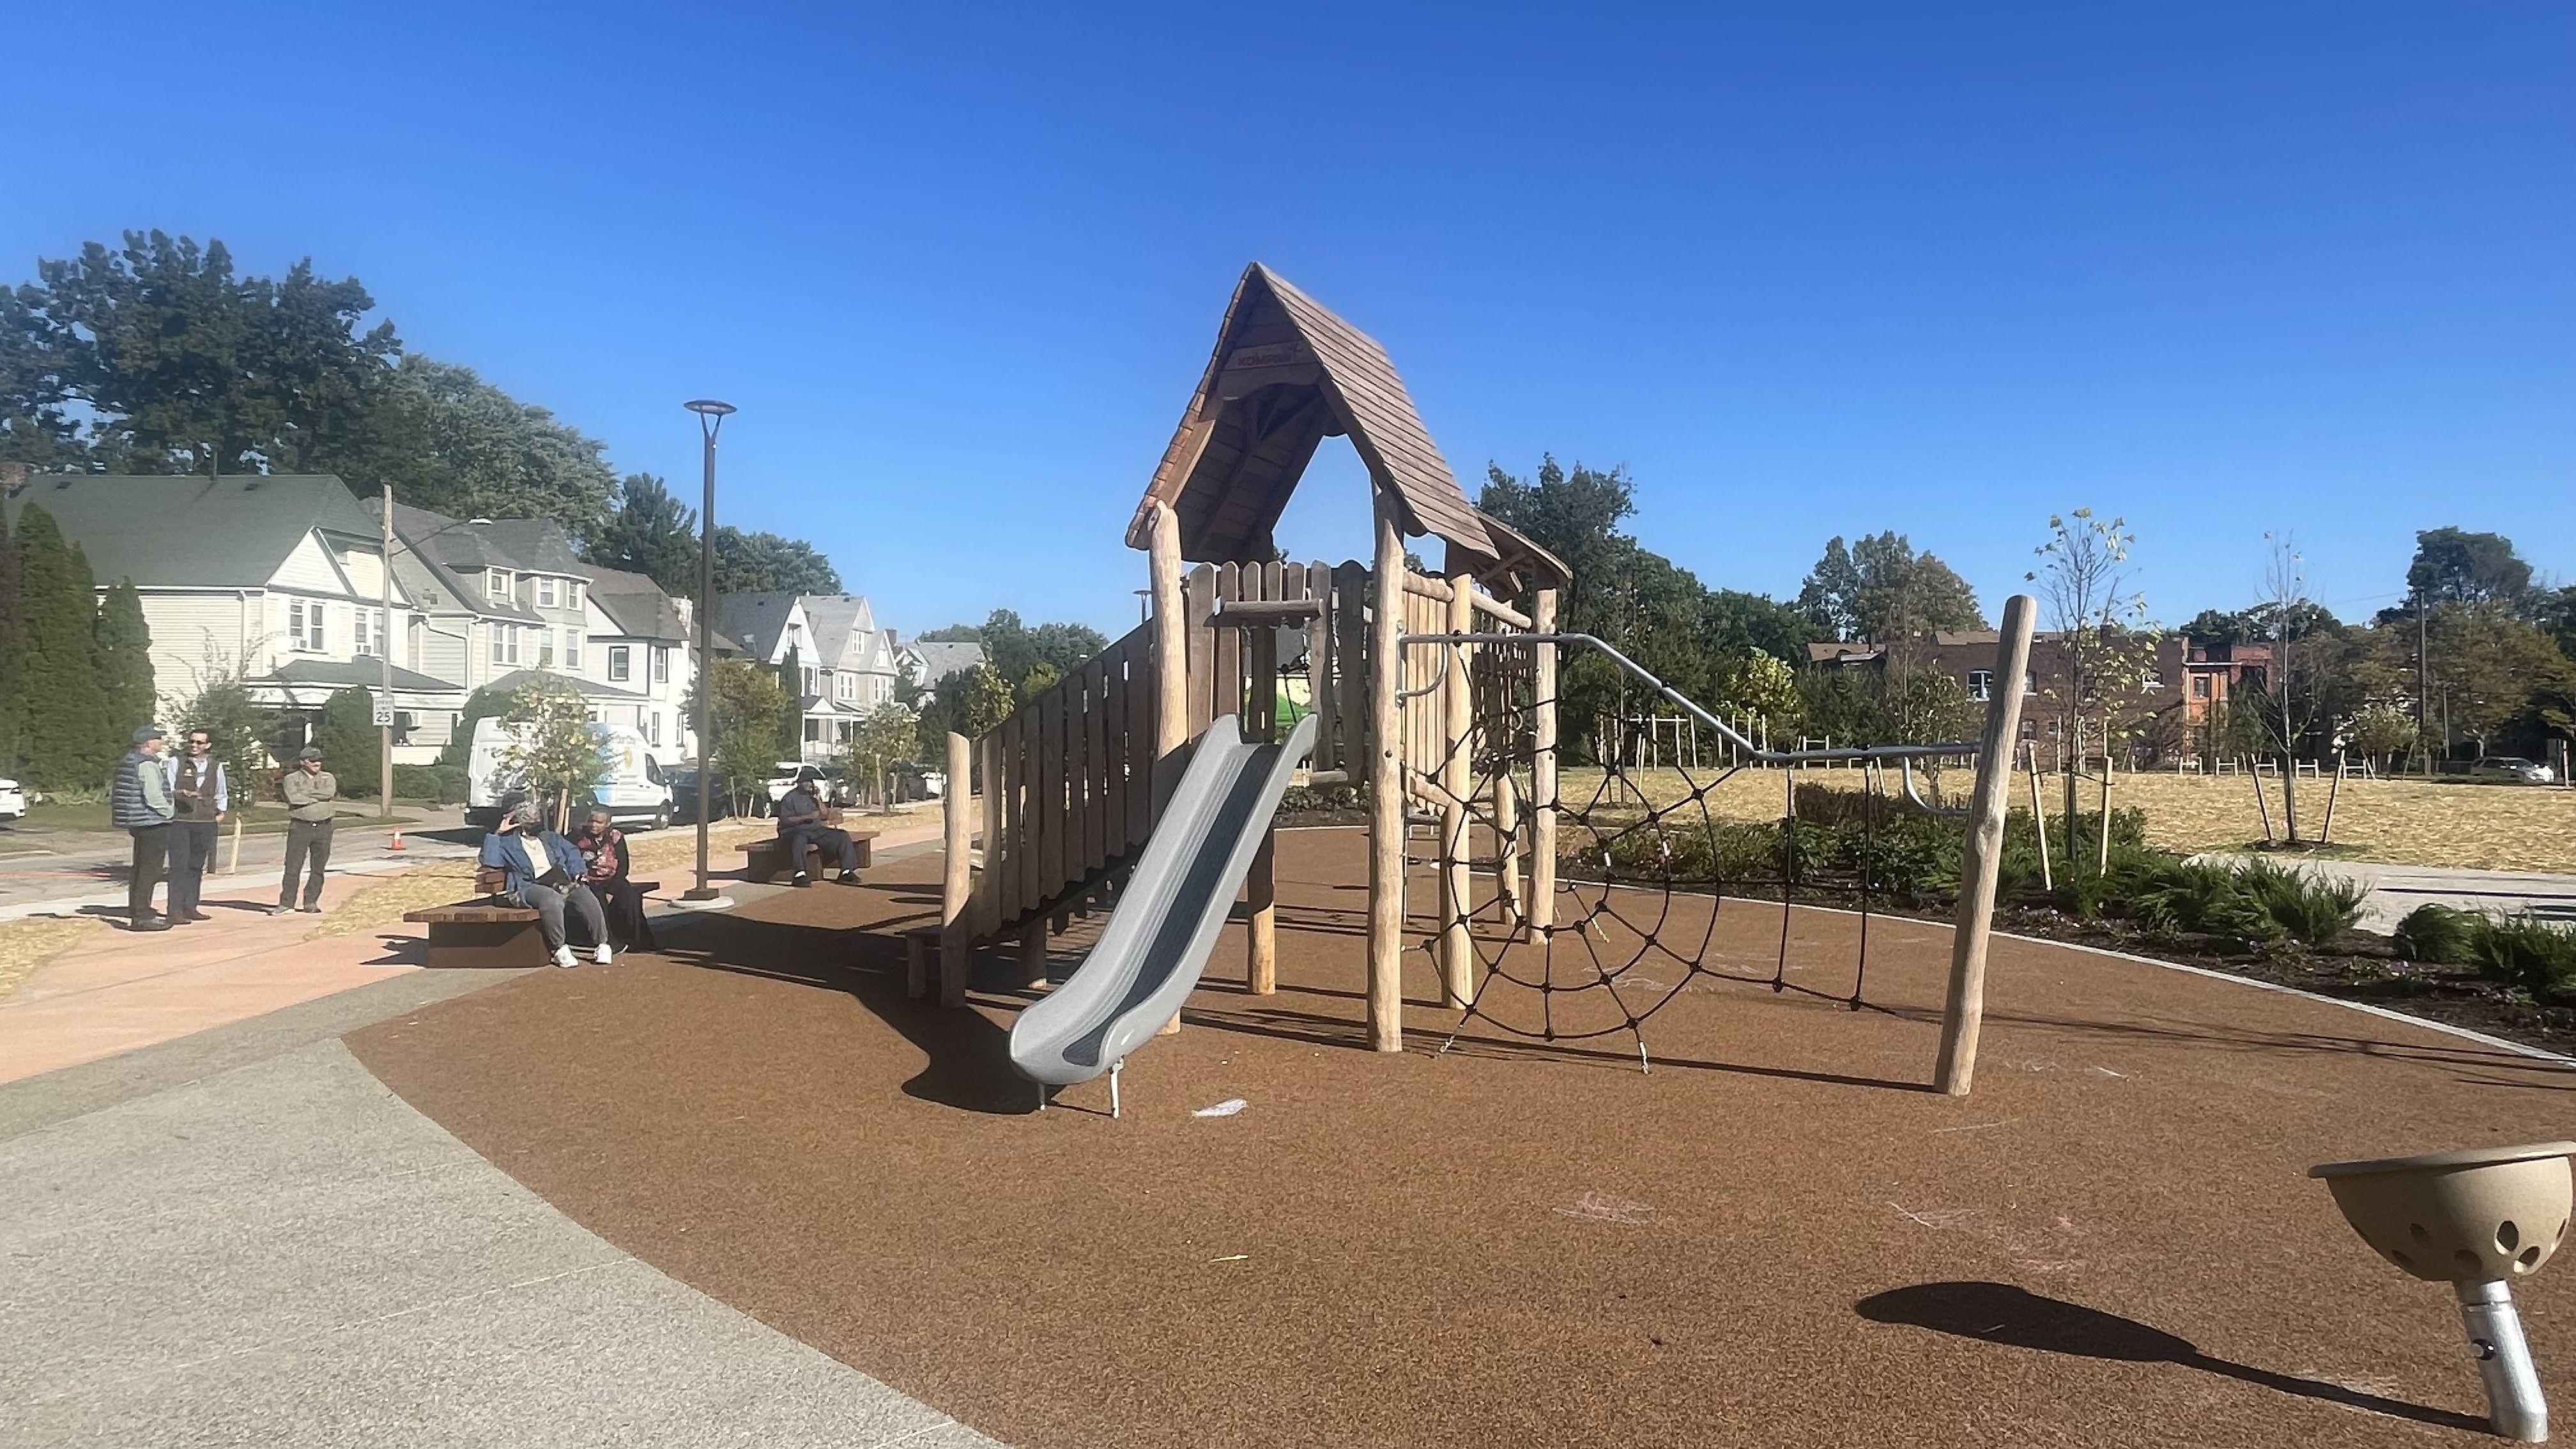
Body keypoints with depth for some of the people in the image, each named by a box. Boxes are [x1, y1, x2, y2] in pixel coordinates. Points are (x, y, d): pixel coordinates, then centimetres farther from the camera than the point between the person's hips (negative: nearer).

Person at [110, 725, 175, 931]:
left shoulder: (130, 760, 14)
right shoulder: (147, 764, -17)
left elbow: (114, 791, 21)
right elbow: (154, 797, -23)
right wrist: (170, 812, -7)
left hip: (138, 823, 10)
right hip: (153, 822, -10)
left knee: (140, 869, 17)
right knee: (149, 870, -7)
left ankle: (136, 912, 25)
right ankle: (143, 916, -5)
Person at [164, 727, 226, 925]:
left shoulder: (216, 766, 13)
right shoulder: (176, 762, 3)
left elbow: (221, 793, 25)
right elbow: (167, 788, -2)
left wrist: (221, 812, 15)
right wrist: (181, 793, -21)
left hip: (205, 822, 4)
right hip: (179, 821, -4)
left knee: (196, 867, 7)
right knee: (179, 866, -8)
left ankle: (190, 908, 13)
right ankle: (175, 911, -9)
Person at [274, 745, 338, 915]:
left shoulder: (328, 778, 11)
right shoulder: (291, 779, 4)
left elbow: (330, 792, -12)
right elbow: (294, 798, -15)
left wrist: (305, 793, -10)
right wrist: (318, 797, -7)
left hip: (324, 827, 2)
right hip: (300, 827, -2)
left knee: (319, 867, 5)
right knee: (292, 867, -4)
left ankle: (311, 902, 15)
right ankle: (286, 903, 1)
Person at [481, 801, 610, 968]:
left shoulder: (550, 837, 30)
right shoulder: (507, 843, 16)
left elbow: (572, 852, 25)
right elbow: (489, 860, -1)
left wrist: (578, 872, 7)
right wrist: (497, 834, -1)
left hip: (566, 882, 4)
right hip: (533, 886, -4)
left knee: (587, 897, -26)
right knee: (552, 900, -40)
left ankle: (602, 944, -19)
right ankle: (559, 949, -29)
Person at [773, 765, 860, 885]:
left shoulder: (814, 795, 20)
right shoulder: (790, 798, 2)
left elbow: (826, 816, 14)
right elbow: (785, 821, -11)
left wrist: (818, 799, 1)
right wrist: (808, 817, -18)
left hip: (817, 830, 6)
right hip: (797, 831, -6)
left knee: (844, 836, -12)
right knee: (799, 839, -42)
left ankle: (846, 872, -16)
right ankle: (800, 874, -42)